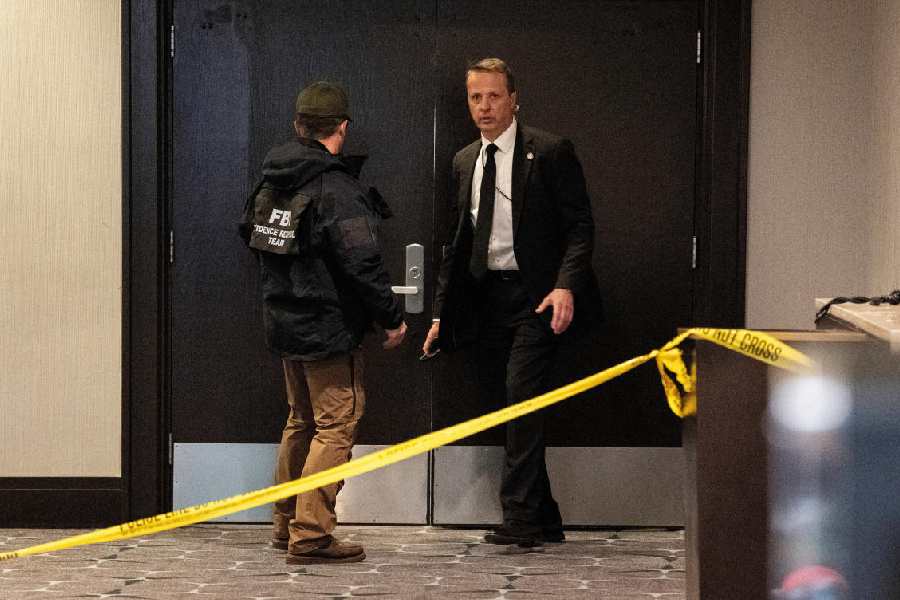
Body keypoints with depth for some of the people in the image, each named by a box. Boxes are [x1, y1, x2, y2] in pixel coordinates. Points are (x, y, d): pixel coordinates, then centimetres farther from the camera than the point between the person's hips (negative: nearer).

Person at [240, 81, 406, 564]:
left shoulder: (271, 183, 5)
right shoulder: (336, 189, -19)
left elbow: (249, 233, 20)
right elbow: (362, 264, -21)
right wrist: (392, 318, -12)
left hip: (283, 322, 8)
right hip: (329, 327, -8)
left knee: (302, 420, 21)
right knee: (336, 425, -3)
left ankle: (286, 524, 28)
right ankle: (310, 536, -9)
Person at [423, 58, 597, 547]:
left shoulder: (550, 153, -4)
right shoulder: (464, 163, 14)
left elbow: (579, 226, -7)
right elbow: (456, 244, 18)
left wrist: (566, 286, -21)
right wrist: (441, 312, 13)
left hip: (535, 298, -6)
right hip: (484, 300, 6)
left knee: (522, 396, -18)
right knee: (505, 403, 6)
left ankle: (519, 516, -16)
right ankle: (544, 521, 14)